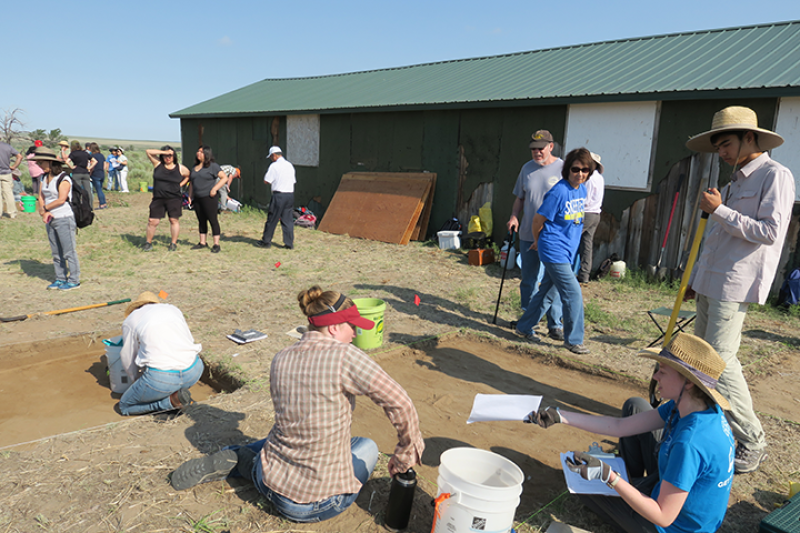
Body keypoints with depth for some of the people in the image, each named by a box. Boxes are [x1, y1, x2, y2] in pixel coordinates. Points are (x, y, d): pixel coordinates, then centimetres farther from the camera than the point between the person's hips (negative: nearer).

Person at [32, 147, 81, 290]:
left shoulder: (64, 178, -12)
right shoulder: (45, 178, 12)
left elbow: (61, 199, -19)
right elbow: (41, 197, 9)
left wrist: (45, 208, -8)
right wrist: (44, 213, -7)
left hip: (64, 219, -8)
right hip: (50, 219, 8)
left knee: (69, 251, -3)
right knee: (56, 252, 13)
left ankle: (74, 280, 5)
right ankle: (60, 278, 22)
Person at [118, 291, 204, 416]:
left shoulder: (130, 320, 14)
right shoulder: (173, 309, 23)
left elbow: (128, 360, 21)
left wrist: (137, 383, 40)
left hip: (161, 377, -4)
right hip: (193, 372, 4)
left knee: (124, 406, 22)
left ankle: (171, 400, 0)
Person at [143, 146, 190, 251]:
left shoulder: (180, 168, 4)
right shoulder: (158, 164, 5)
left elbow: (188, 176, 18)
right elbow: (148, 151, -2)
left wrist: (180, 185, 5)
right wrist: (164, 152, -10)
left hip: (174, 199, -1)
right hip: (158, 199, 1)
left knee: (174, 220, 1)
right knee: (152, 221, 1)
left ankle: (174, 244, 13)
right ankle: (148, 243, 15)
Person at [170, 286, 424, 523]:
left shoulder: (281, 359, -4)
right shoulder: (345, 356, -22)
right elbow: (399, 404, -22)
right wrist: (405, 455, -7)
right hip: (317, 502, -6)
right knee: (368, 447, 24)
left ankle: (233, 461, 18)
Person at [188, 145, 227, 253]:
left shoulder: (213, 166, -5)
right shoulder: (194, 167, 17)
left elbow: (224, 178, -9)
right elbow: (191, 183, 24)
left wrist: (214, 189, -15)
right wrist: (190, 197, 17)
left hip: (209, 198, -7)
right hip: (197, 199, 7)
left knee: (213, 220, -5)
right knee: (201, 221, 11)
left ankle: (216, 244, -2)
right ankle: (202, 243, 19)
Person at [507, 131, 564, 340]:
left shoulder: (562, 168, -5)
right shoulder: (527, 168, 9)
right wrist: (514, 216, 0)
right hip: (527, 235, 4)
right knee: (528, 280, 12)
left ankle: (555, 325, 9)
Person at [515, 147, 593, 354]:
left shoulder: (582, 191, 7)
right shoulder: (559, 192, -18)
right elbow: (538, 220, -11)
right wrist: (537, 242, 5)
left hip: (567, 251, 8)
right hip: (555, 251, -8)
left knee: (548, 292, 16)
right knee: (573, 294, -6)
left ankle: (524, 327, 30)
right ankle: (573, 340, 10)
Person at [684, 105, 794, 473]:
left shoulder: (775, 176, -6)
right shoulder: (736, 181, 19)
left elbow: (769, 232, -17)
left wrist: (719, 210, -15)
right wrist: (695, 278, 21)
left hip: (736, 284, -9)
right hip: (712, 283, 9)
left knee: (720, 359, -11)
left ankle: (752, 442, 1)